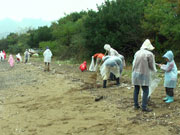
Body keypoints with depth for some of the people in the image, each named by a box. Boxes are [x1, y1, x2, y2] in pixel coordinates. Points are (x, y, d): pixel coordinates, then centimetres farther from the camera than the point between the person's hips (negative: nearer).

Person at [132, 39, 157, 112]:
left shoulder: (137, 53, 7)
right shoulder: (150, 54, -9)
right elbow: (152, 66, -3)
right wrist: (154, 70, 18)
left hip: (135, 73, 6)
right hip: (144, 74, -6)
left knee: (136, 90, 13)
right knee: (145, 91, 0)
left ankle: (136, 105, 18)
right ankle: (144, 107, -3)